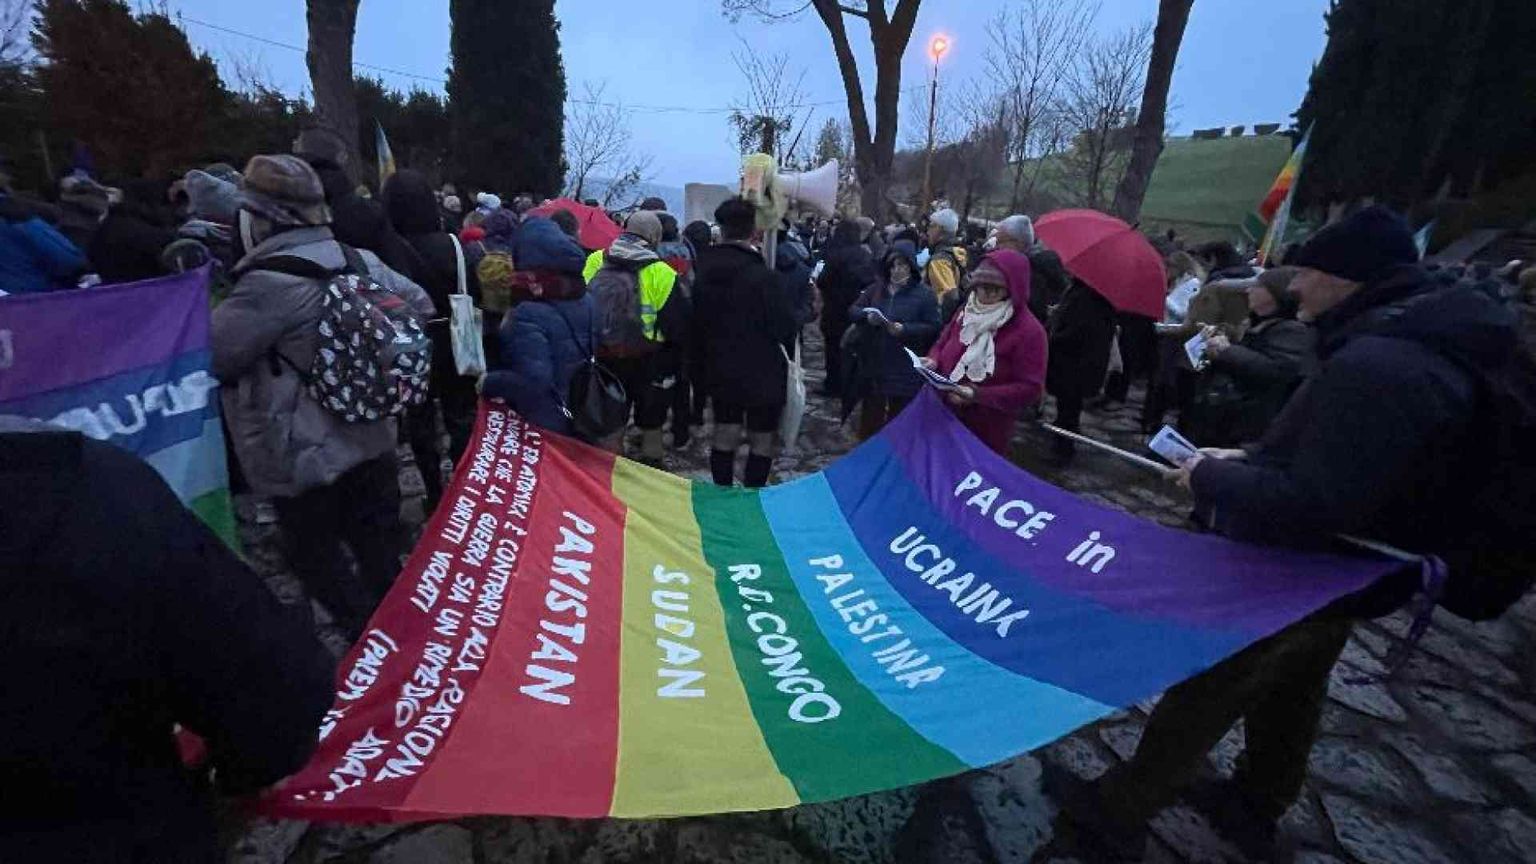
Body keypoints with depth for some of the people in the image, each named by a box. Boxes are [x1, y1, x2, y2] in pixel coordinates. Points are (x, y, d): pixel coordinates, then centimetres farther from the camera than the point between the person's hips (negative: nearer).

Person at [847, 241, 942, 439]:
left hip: (905, 370, -3)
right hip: (873, 365, 4)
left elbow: (933, 328, -8)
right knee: (870, 419, 13)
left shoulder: (924, 293, -4)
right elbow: (852, 311, 9)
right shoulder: (877, 287, 8)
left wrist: (905, 329, -21)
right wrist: (866, 316, -12)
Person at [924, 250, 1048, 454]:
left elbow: (1031, 389, -19)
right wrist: (933, 361, -6)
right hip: (945, 416, 6)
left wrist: (978, 396, -27)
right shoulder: (967, 311, 5)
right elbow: (942, 344, 18)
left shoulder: (1029, 331, -16)